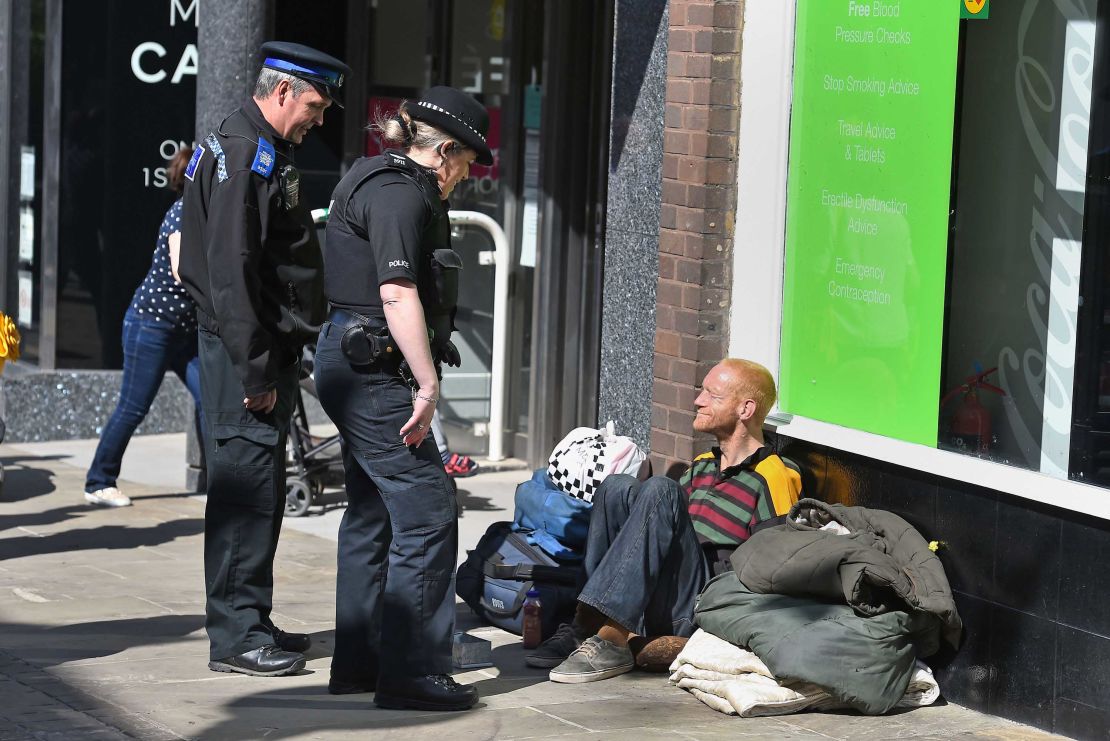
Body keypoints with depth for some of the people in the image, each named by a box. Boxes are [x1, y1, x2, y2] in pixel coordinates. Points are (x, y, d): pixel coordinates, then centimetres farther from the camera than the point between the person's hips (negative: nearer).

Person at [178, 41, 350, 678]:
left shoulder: (268, 152, 18)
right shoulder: (242, 152, -15)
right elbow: (230, 268, -22)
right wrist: (255, 367, -22)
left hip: (272, 346, 11)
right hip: (248, 348, -11)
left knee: (262, 490, 14)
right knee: (247, 485, -8)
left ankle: (251, 622, 21)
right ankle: (235, 634, -5)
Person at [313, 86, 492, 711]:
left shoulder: (392, 185, 18)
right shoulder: (400, 195, -15)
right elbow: (398, 293, -23)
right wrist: (428, 383, -22)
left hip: (359, 370, 11)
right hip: (371, 370, -11)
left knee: (375, 514, 15)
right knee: (428, 510, -10)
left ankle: (359, 662, 22)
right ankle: (411, 671, -9)